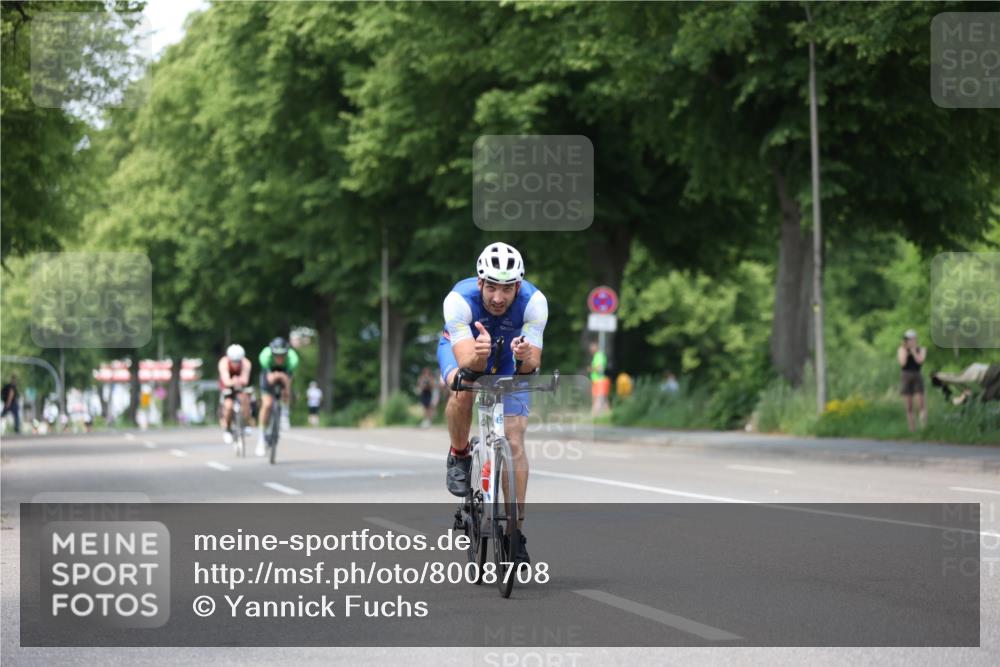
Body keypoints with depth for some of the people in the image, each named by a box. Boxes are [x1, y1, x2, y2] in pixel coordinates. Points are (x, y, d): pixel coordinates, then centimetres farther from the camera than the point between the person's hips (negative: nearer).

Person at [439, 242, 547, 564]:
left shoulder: (534, 302, -34)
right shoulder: (459, 300, -38)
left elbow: (531, 367, -34)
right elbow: (467, 365, -43)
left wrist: (526, 357, -57)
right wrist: (480, 354, -65)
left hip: (508, 358, 1)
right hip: (462, 348, -1)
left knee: (514, 442, -9)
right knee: (463, 390, -36)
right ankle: (459, 456, -7)